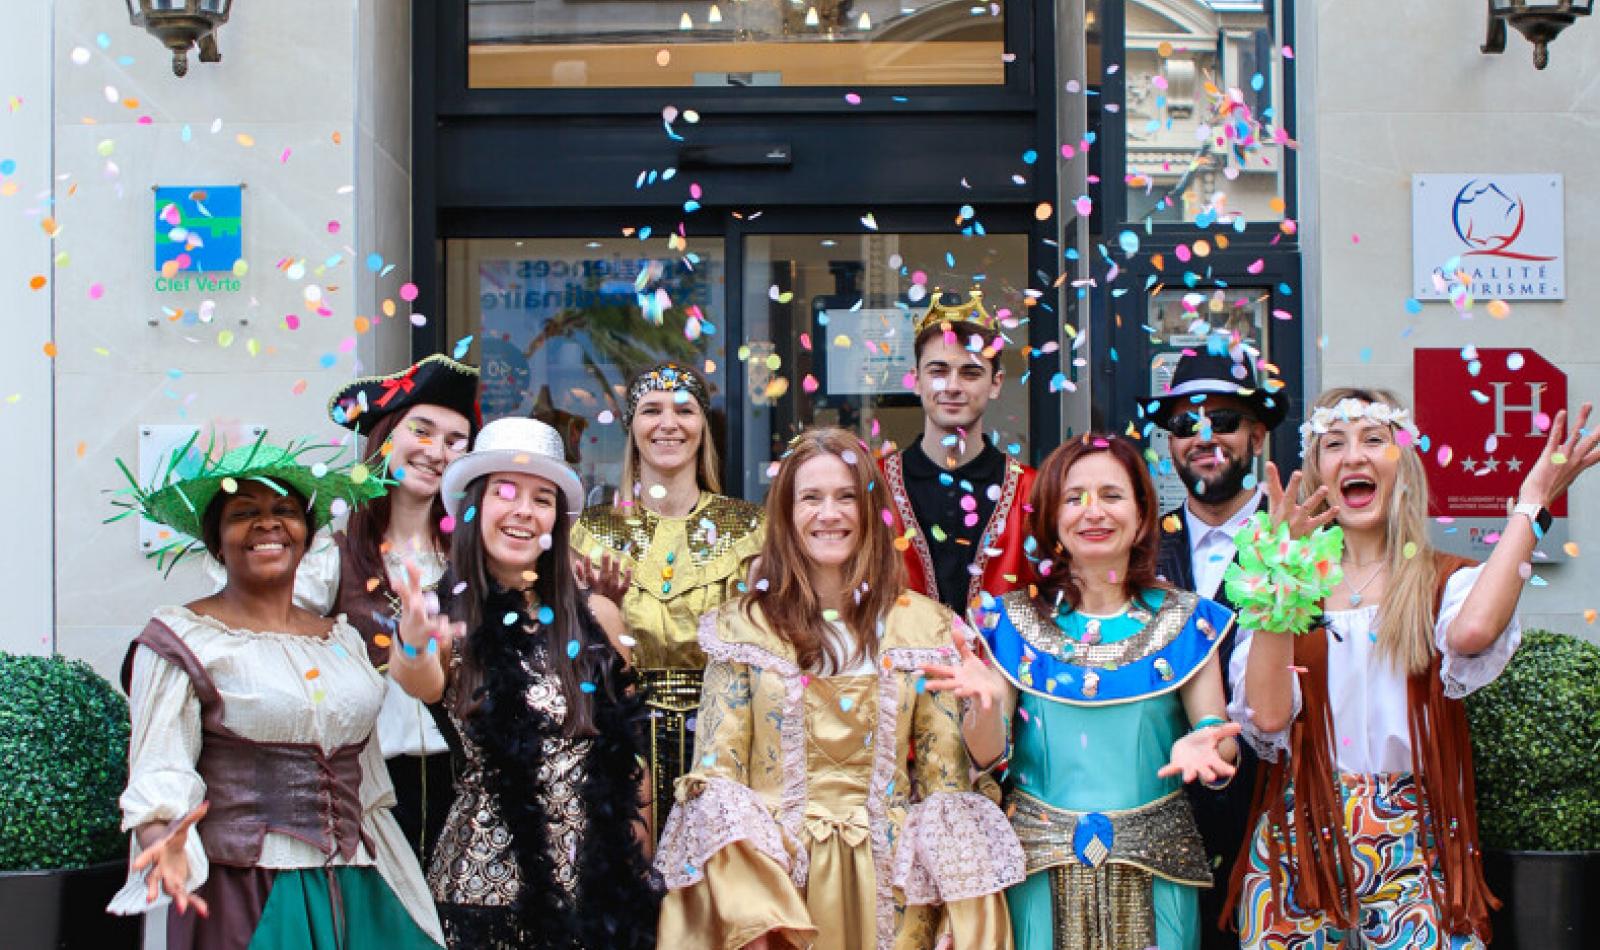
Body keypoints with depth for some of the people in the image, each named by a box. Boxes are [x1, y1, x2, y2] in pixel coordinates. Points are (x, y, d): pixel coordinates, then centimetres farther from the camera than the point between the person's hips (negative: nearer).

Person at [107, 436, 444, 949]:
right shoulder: (182, 637, -1)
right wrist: (166, 841, -29)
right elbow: (158, 777, -10)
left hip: (357, 895, 5)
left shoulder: (345, 641, 14)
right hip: (243, 900, -5)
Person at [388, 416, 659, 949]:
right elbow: (424, 685, -28)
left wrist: (640, 857, 6)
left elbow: (629, 743, 9)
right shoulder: (448, 621, -6)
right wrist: (413, 646, -50)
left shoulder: (596, 617, 1)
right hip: (484, 885, -2)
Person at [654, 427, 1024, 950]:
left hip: (885, 880, 1)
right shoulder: (741, 627, 3)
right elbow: (718, 769, -2)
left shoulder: (924, 626, 4)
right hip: (767, 872, -1)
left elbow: (945, 779, 4)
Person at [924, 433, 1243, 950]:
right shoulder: (1013, 621, 1)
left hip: (1153, 863, 0)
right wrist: (987, 701, -27)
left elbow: (1222, 735, -3)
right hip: (1043, 866, 0)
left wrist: (1204, 743, -26)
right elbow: (988, 753, -5)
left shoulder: (1182, 619, 2)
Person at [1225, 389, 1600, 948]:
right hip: (1297, 840, 1)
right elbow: (1268, 714, -11)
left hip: (1411, 845, -1)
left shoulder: (1445, 582, 3)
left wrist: (1530, 506, -12)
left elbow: (1471, 631, -24)